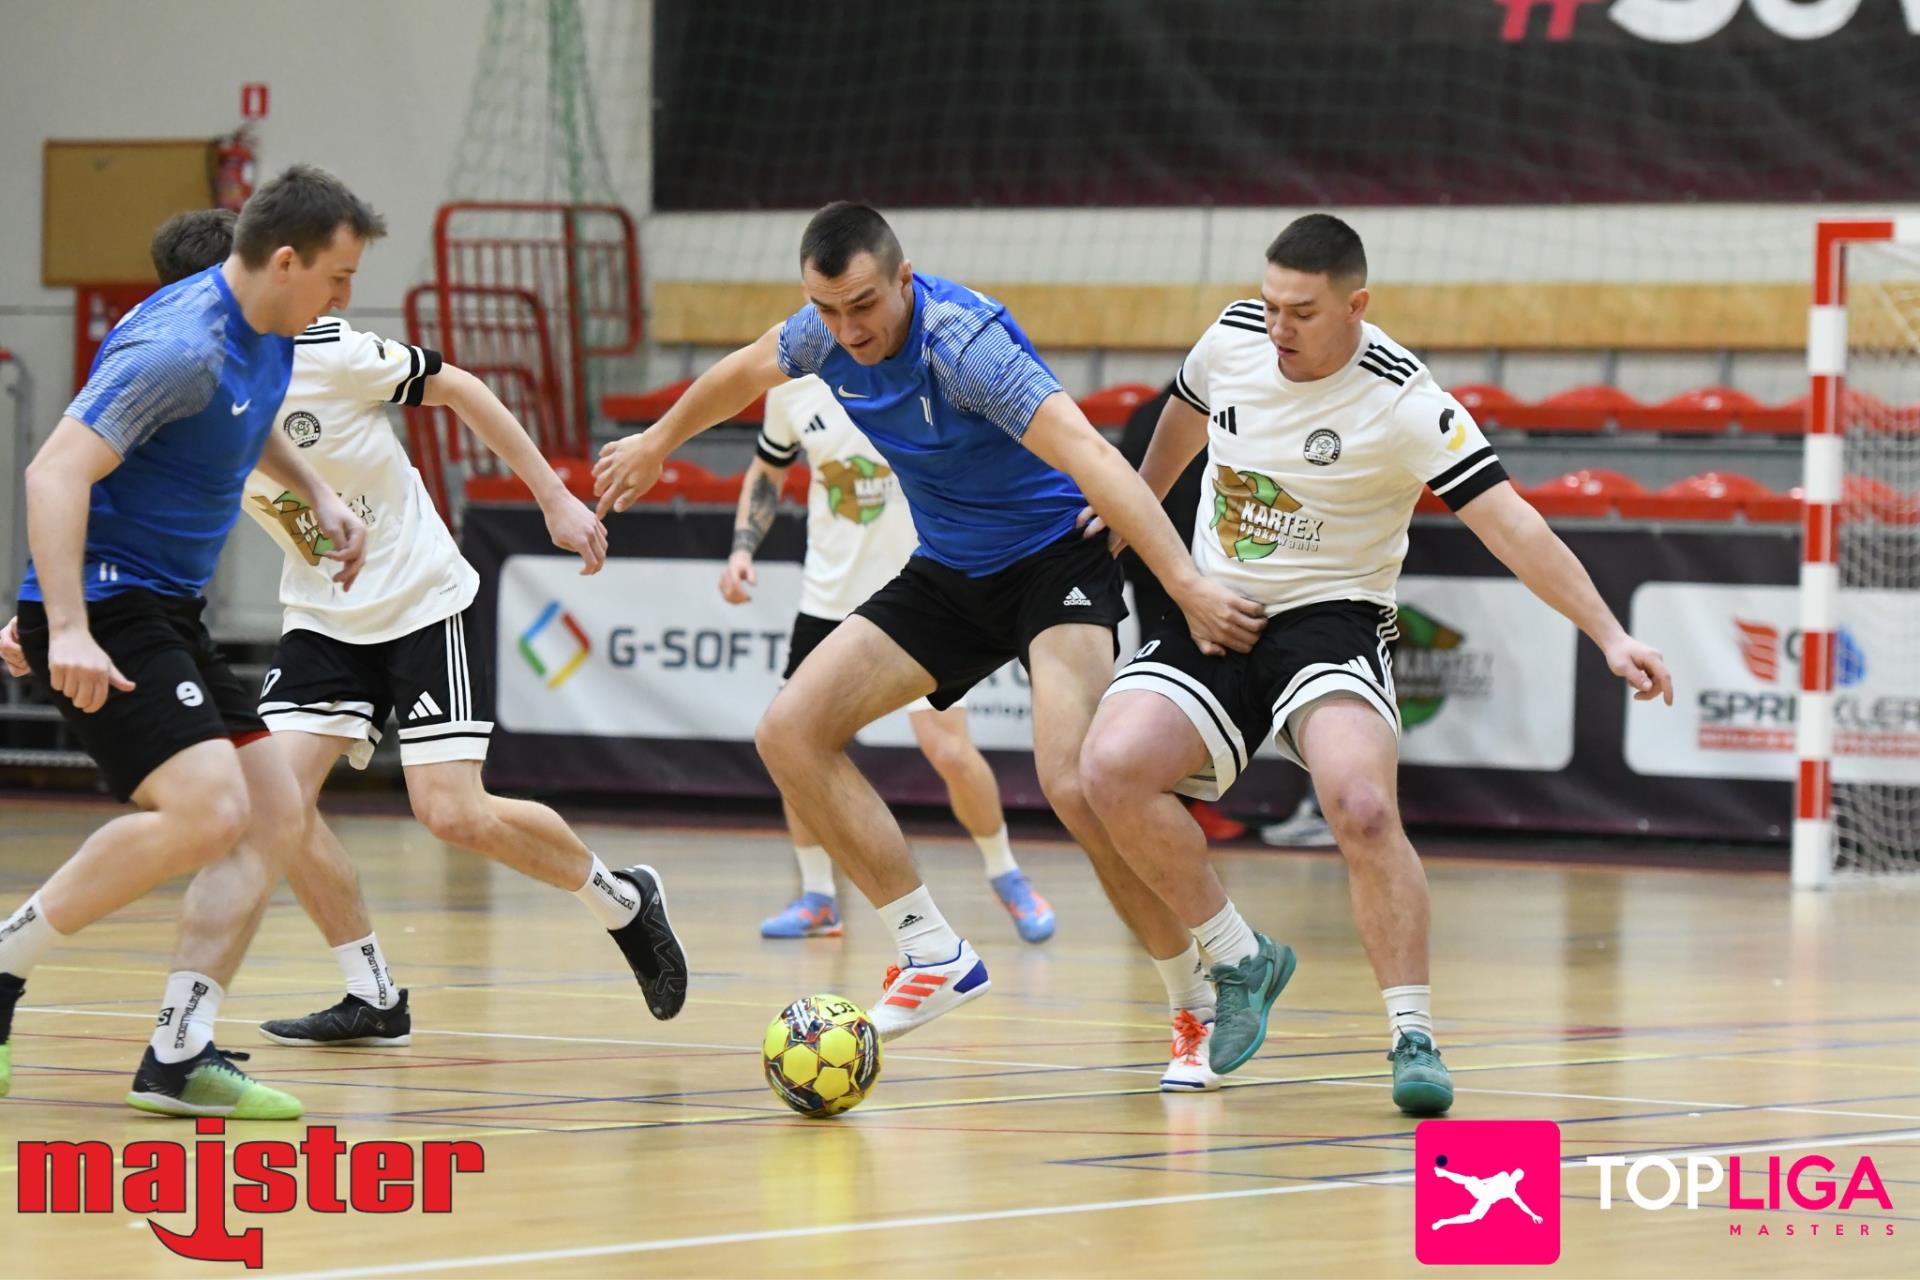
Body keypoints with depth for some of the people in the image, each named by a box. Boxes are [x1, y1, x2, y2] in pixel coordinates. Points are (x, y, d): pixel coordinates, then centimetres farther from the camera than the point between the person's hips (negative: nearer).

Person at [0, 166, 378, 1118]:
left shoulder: (270, 335, 9)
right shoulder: (182, 349, -22)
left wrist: (317, 493, 22)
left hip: (168, 613, 10)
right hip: (103, 605, -10)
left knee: (274, 817, 3)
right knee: (207, 809, -24)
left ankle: (179, 1057, 0)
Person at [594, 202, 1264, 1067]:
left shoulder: (964, 340, -30)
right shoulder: (824, 334, -7)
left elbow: (1092, 459, -40)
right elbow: (747, 372, 18)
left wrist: (1187, 585, -49)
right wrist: (657, 443, 34)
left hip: (1054, 556, -8)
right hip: (948, 573, 8)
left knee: (1074, 784, -28)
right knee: (790, 734, -6)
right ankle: (935, 957, 2)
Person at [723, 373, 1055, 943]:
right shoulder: (791, 387, -1)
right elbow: (766, 471, 16)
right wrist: (743, 548, 2)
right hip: (830, 596, 4)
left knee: (949, 751, -12)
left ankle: (1006, 877, 13)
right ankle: (817, 900, 16)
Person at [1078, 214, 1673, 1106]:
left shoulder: (1404, 404, -17)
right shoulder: (1234, 337, -2)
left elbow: (1510, 525, -20)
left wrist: (1609, 635, -27)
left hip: (1329, 621, -5)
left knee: (1362, 807, -31)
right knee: (1112, 766, -21)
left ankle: (1412, 1034, -18)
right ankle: (1238, 960, -1)